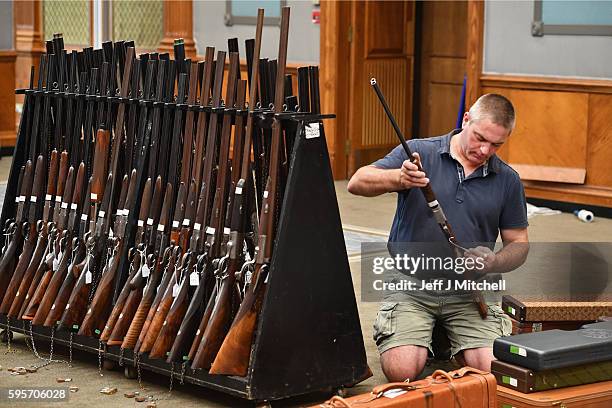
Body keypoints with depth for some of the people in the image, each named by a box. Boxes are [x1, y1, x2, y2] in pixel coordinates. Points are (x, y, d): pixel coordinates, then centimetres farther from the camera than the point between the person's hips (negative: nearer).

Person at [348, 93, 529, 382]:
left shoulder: (507, 181, 7)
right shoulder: (419, 153, -1)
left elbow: (519, 243, 13)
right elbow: (357, 183, -10)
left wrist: (493, 263, -10)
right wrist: (399, 179, -31)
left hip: (469, 292, 2)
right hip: (411, 285, -2)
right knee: (402, 371, -22)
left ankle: (450, 342, 14)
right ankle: (427, 340, 14)